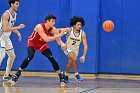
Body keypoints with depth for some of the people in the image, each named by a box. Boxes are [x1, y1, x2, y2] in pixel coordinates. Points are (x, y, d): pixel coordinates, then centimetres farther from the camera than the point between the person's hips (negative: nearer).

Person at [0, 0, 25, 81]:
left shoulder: (15, 14, 8)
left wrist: (17, 32, 3)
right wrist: (18, 27, -28)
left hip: (7, 38, 9)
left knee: (12, 56, 15)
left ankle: (7, 75, 27)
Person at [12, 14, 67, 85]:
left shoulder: (53, 30, -20)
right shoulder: (39, 27, -34)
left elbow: (58, 41, -21)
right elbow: (46, 39, -40)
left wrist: (62, 44, -45)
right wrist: (59, 35, -45)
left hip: (42, 44, 4)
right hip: (32, 43, -4)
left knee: (51, 58, -12)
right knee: (30, 56, -29)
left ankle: (61, 77, -3)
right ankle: (17, 74, -16)